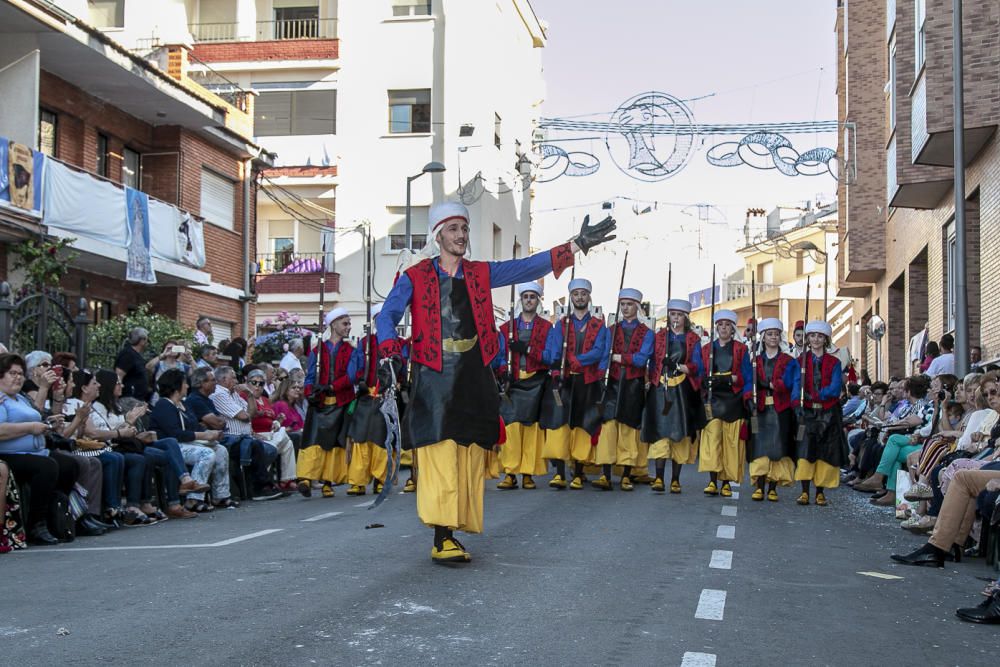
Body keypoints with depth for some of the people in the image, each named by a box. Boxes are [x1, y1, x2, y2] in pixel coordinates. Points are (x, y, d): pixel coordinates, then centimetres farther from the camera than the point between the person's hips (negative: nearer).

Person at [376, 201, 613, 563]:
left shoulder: (481, 274, 13)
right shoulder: (415, 277, 4)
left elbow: (528, 266, 7)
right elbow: (387, 316, -6)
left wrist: (577, 245, -1)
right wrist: (390, 354, -26)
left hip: (473, 379, 4)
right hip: (435, 378, -4)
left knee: (470, 456, 2)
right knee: (440, 454, -13)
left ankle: (451, 531, 10)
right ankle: (441, 539, -13)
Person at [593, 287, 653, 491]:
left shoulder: (646, 333, 7)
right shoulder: (611, 330, 13)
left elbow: (641, 359, -8)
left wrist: (617, 357, -7)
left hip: (634, 387, -1)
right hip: (613, 384, 1)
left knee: (630, 429, 2)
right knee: (608, 426, -10)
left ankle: (626, 477, 9)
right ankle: (605, 476, -12)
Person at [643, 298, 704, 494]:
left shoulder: (693, 340, 9)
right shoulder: (659, 337, 13)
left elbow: (698, 367, -1)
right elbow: (652, 363, 11)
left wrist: (680, 366, -17)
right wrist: (652, 381, -3)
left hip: (684, 391, 0)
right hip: (661, 389, 0)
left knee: (680, 433, 1)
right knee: (661, 431, -10)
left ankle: (675, 480, 6)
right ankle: (659, 478, -14)